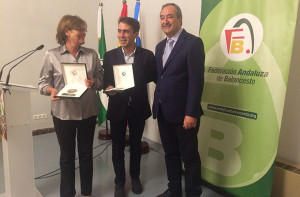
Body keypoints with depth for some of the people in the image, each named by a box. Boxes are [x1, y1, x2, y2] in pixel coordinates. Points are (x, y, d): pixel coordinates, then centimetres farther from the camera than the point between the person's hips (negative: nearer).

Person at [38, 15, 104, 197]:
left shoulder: (92, 54, 3)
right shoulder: (52, 56, -4)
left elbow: (101, 80, 4)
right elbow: (43, 82, -1)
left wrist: (93, 82, -17)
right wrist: (52, 90, -22)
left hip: (88, 111, 2)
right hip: (63, 112, -2)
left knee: (86, 154, 15)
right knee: (67, 155, 14)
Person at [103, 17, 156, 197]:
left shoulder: (147, 55, -5)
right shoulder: (110, 56, -2)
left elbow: (154, 77, -2)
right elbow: (105, 80, 1)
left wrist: (136, 81, -17)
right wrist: (108, 88, -21)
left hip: (138, 108, 0)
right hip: (117, 107, 0)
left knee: (136, 144, 18)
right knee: (118, 146, 11)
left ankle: (135, 176, 42)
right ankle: (119, 182, 32)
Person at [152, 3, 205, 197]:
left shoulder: (193, 42, -10)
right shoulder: (160, 46, 14)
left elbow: (196, 80, -16)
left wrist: (191, 113, -19)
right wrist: (157, 106, 9)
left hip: (183, 112, -7)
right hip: (163, 111, 7)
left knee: (190, 157, 8)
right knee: (170, 153, 19)